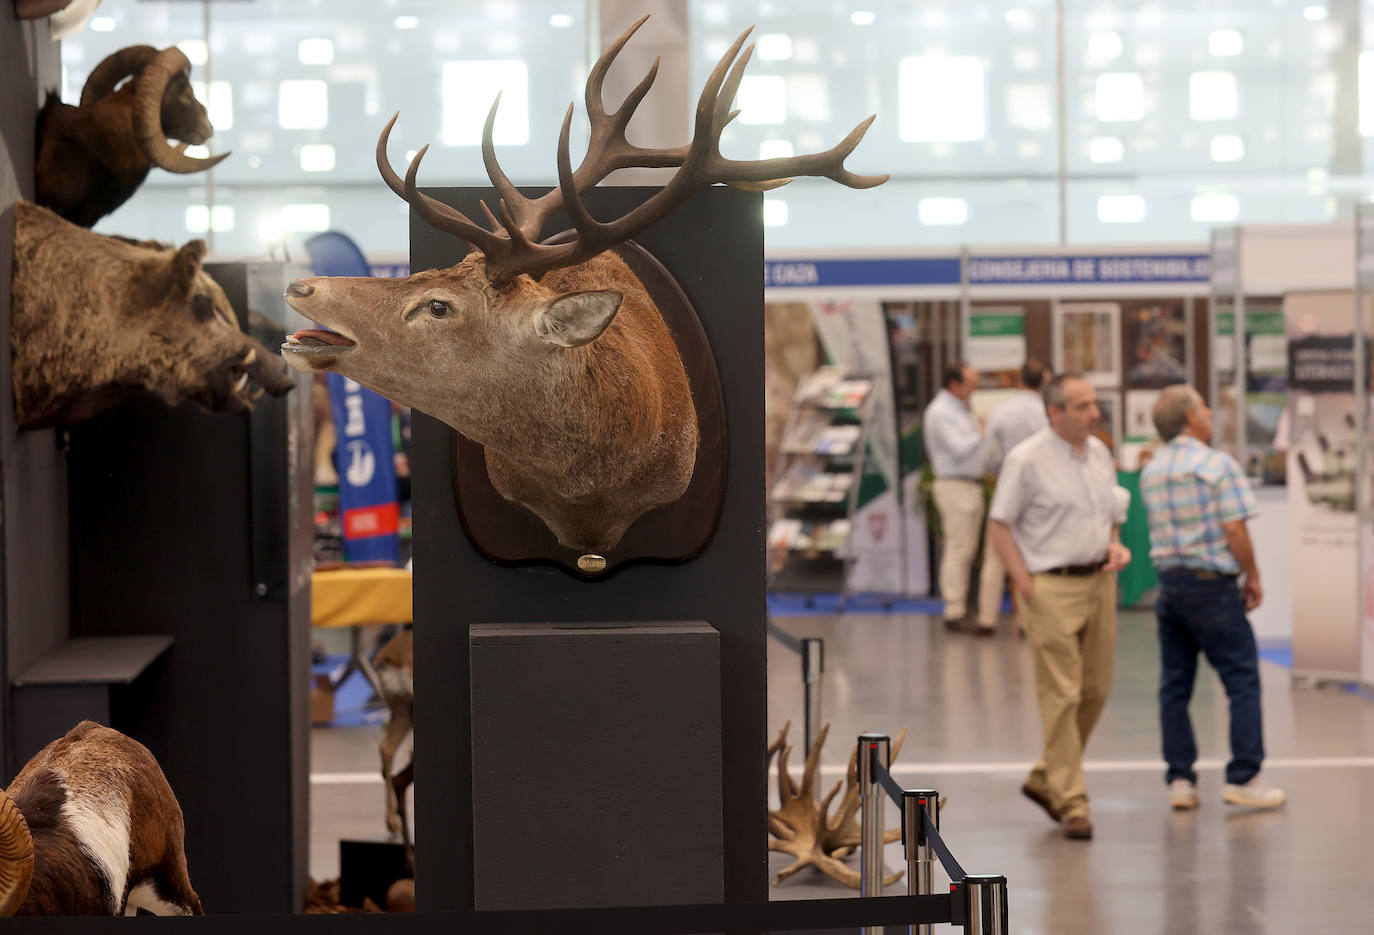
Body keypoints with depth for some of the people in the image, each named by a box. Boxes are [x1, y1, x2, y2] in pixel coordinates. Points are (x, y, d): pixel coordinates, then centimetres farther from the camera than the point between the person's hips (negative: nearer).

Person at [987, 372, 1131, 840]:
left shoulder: (1099, 453, 10)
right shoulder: (1027, 460, -11)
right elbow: (1000, 526, -9)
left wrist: (1115, 547, 3)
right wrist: (1026, 586, -14)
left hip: (1099, 581, 7)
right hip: (1053, 586, -7)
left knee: (1095, 690, 10)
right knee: (1061, 695, -5)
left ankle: (1044, 779, 25)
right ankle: (1070, 801, 1)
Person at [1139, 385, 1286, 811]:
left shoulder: (1150, 472, 9)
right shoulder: (1217, 463, -11)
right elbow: (1234, 528, -15)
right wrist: (1253, 576, -4)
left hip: (1169, 581, 7)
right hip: (1213, 584, -6)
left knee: (1174, 687, 8)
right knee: (1243, 681, 1)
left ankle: (1179, 779, 8)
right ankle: (1244, 777, -1)